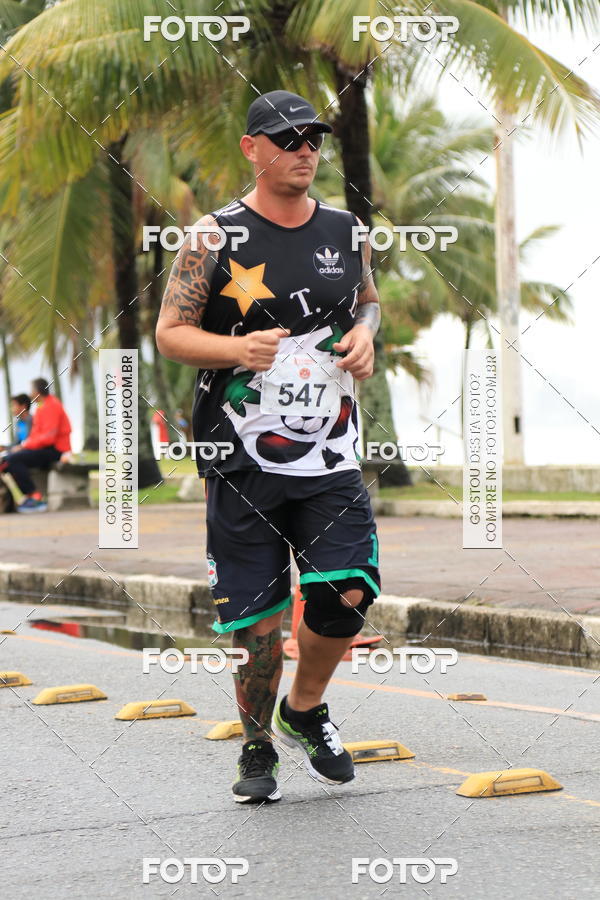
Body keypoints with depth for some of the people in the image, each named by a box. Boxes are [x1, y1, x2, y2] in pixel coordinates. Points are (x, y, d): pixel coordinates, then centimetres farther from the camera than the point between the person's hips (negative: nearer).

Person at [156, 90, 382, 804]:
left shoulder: (343, 231, 9)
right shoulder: (215, 237, -3)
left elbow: (367, 299, 26)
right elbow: (169, 334, -1)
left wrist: (364, 334, 3)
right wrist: (237, 349, -19)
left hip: (330, 456, 3)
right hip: (242, 459, -3)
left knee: (348, 593, -12)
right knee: (257, 619, 0)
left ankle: (304, 709, 17)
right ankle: (257, 747, 23)